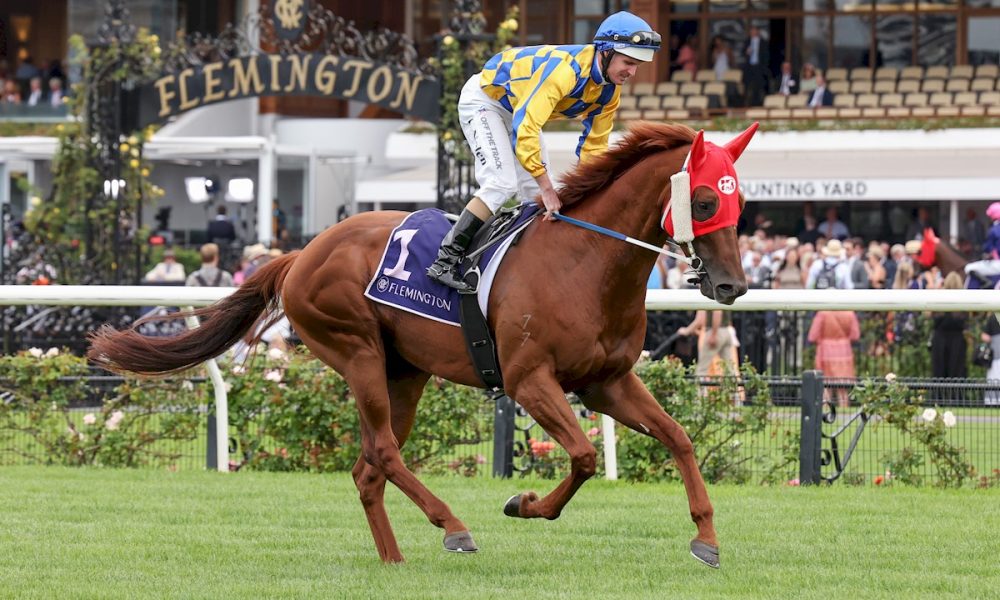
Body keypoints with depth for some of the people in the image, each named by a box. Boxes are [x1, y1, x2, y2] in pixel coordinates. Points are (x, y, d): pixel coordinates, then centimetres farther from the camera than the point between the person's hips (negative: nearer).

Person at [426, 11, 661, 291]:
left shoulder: (610, 90, -11)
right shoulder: (566, 68, -39)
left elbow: (593, 145, 0)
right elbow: (525, 127, -43)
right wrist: (547, 188, -40)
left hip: (519, 109, 9)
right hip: (484, 98, -9)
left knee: (537, 194, 4)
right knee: (501, 184, -22)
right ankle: (444, 262, -22)